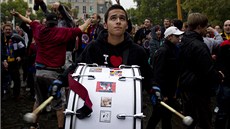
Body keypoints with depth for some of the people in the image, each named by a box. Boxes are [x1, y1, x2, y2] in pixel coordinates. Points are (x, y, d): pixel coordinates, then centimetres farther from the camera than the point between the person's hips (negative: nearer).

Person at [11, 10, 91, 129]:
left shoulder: (39, 30, 5)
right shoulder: (62, 32, -10)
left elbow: (30, 21, 23)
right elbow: (80, 29, -6)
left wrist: (18, 15, 41)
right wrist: (90, 19, 12)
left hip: (39, 71, 6)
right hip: (54, 73, -5)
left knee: (38, 100, 23)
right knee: (59, 103, 6)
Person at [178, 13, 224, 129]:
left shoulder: (184, 42, 6)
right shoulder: (198, 46, -24)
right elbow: (209, 71, -25)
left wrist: (209, 58, 14)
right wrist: (219, 76, -4)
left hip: (185, 86, 9)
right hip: (199, 89, -9)